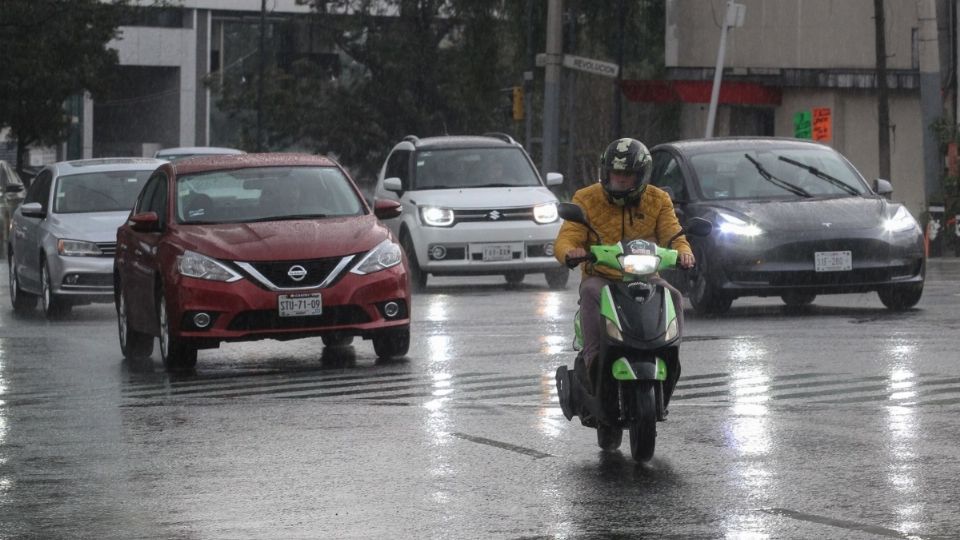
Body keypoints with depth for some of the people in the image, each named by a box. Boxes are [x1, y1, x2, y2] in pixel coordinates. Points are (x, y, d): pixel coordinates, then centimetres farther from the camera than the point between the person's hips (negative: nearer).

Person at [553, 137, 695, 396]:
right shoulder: (586, 199, 3)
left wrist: (683, 252, -27)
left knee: (672, 296, -28)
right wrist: (570, 251, -33)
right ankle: (592, 357, -40)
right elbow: (565, 239, -6)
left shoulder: (658, 200, 8)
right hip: (600, 276, -1)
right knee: (591, 293, -35)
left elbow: (672, 235, -1)